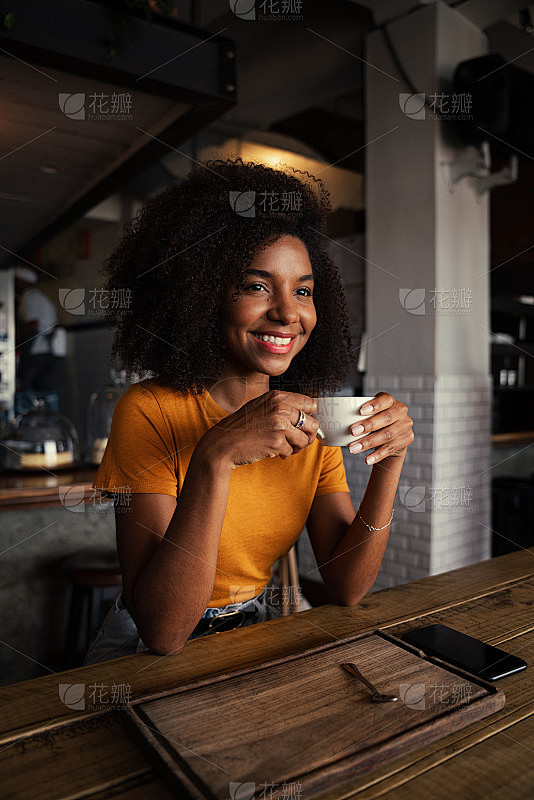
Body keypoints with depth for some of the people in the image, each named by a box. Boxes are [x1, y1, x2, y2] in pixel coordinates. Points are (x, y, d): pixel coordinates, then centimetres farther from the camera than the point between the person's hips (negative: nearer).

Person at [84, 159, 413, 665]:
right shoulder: (148, 413, -20)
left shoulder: (311, 417, -4)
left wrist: (389, 463, -22)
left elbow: (346, 586, -8)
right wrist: (214, 457, -36)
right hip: (146, 658, -4)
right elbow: (162, 632, -25)